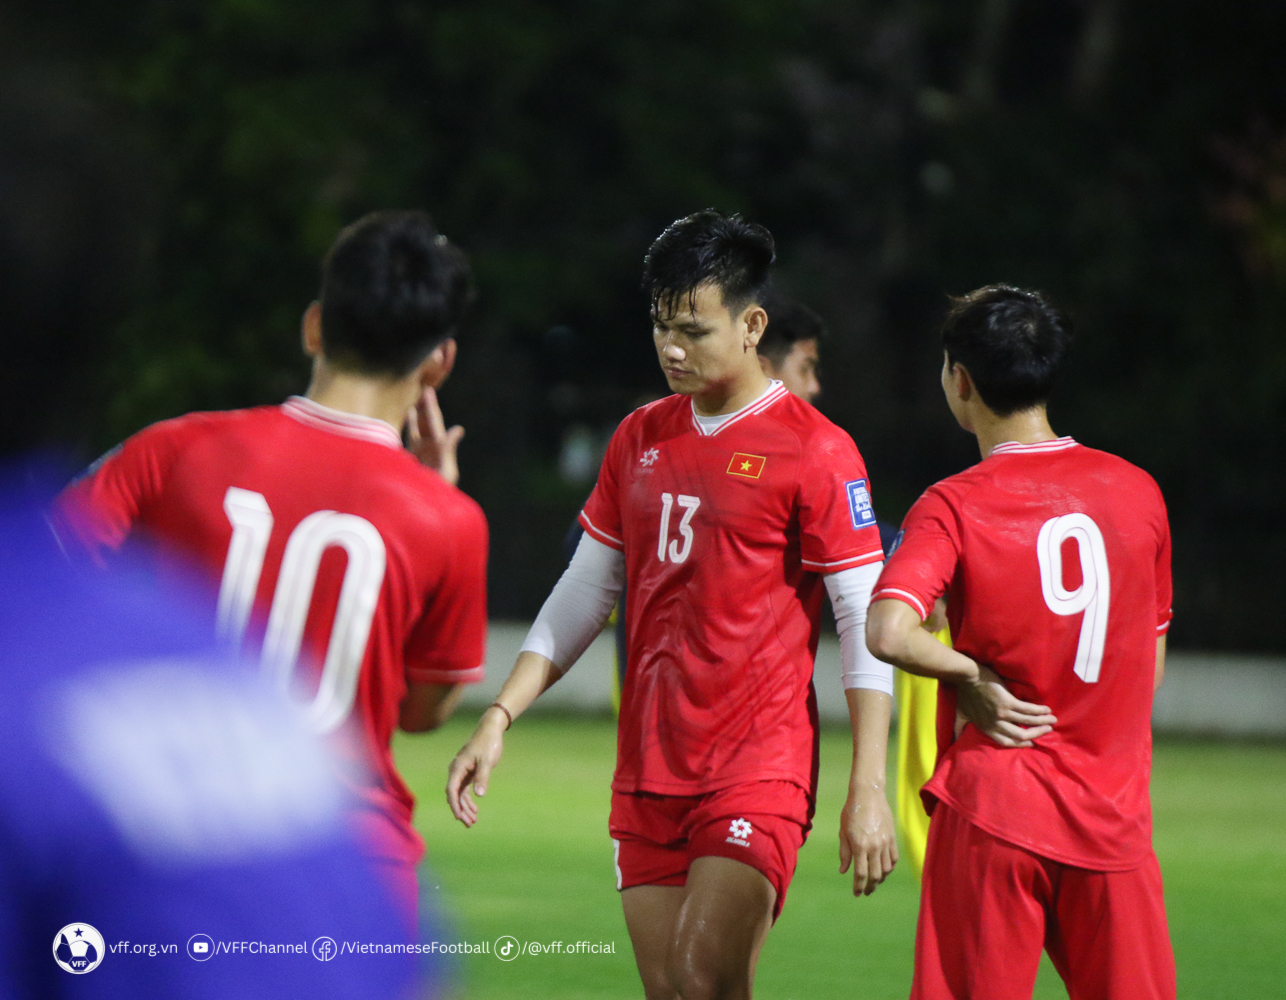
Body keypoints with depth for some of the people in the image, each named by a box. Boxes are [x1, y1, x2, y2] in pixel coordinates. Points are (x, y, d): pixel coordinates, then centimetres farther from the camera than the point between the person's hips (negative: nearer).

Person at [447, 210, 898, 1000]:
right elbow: (584, 593, 19)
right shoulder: (640, 439, 12)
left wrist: (869, 790, -13)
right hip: (648, 771, 6)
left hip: (759, 764, -6)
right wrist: (500, 718, 11)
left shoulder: (815, 452, -6)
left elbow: (867, 624, -7)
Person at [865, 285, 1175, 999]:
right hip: (1113, 817, 3)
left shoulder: (954, 506, -7)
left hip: (991, 809, -3)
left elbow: (888, 633, -23)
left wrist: (973, 677, -8)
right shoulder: (1137, 491, 6)